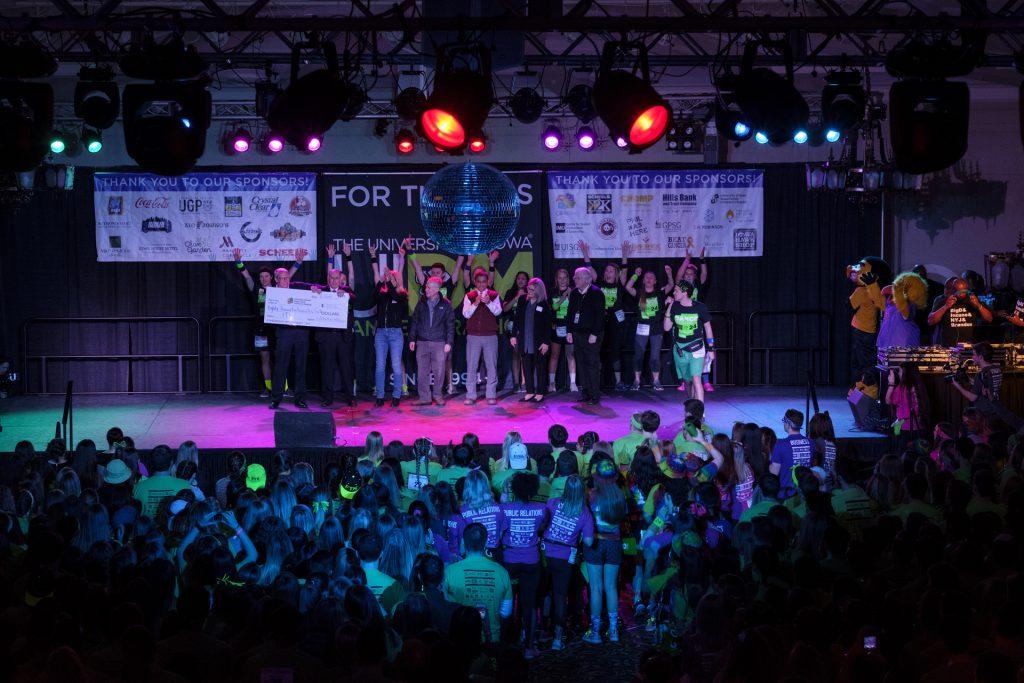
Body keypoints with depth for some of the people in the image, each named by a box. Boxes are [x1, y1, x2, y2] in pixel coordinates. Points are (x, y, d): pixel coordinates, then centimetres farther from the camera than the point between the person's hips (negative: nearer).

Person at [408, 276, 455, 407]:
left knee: (439, 371, -1)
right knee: (422, 371, 1)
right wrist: (412, 339, 6)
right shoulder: (421, 303, 8)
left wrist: (449, 342, -5)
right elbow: (414, 321, 12)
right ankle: (424, 397, 6)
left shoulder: (445, 304, 1)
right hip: (422, 342, 2)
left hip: (439, 342, -2)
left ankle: (438, 395, 12)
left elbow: (450, 324, 1)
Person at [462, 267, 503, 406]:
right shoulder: (469, 296, 7)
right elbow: (466, 314, -1)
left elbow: (498, 311, -5)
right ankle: (470, 396, 2)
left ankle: (491, 395, 4)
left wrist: (488, 302, -21)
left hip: (490, 336, 0)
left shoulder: (494, 295, 7)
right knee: (471, 366, -1)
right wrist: (475, 303, -16)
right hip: (473, 336, 0)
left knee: (491, 366, 0)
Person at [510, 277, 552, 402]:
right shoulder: (522, 300, 4)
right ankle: (530, 392, 14)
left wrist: (546, 342, -10)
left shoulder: (544, 304, -7)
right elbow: (516, 318, 9)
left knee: (539, 367, 4)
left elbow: (548, 325, -6)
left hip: (538, 342, -4)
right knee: (526, 367, 6)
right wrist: (514, 335, 5)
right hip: (524, 340, 4)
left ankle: (540, 393, 10)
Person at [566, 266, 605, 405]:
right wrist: (569, 331, 9)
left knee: (592, 365, -6)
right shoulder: (574, 293, 11)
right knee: (581, 364, 8)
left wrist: (594, 334, -17)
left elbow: (599, 315, -12)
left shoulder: (596, 293, -8)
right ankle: (585, 393, 14)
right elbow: (570, 313, 17)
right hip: (577, 334, 6)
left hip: (591, 335, -6)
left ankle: (595, 395, -2)